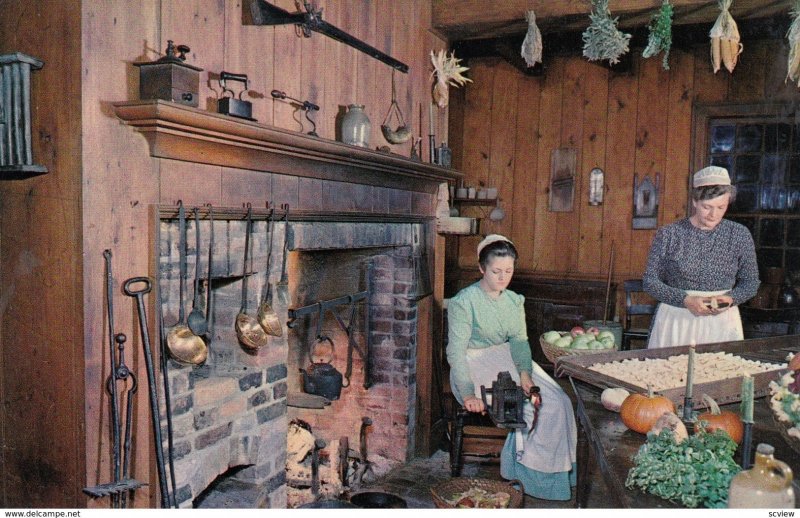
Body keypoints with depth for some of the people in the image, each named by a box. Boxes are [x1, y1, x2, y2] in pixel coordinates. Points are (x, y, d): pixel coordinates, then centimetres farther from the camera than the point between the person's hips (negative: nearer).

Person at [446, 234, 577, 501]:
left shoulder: (514, 301, 9)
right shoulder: (463, 302, -12)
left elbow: (519, 341, 3)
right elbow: (456, 351, -17)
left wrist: (524, 371, -17)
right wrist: (468, 393, -27)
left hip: (508, 360, 7)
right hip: (475, 365, -6)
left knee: (558, 403, -11)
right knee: (526, 409, -22)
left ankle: (550, 470, 5)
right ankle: (517, 471, 1)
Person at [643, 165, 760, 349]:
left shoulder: (740, 235, 0)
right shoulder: (668, 234, -6)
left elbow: (751, 282, 8)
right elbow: (650, 281, -4)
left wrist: (731, 298, -12)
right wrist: (686, 300, -17)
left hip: (723, 322, 2)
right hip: (675, 321, -1)